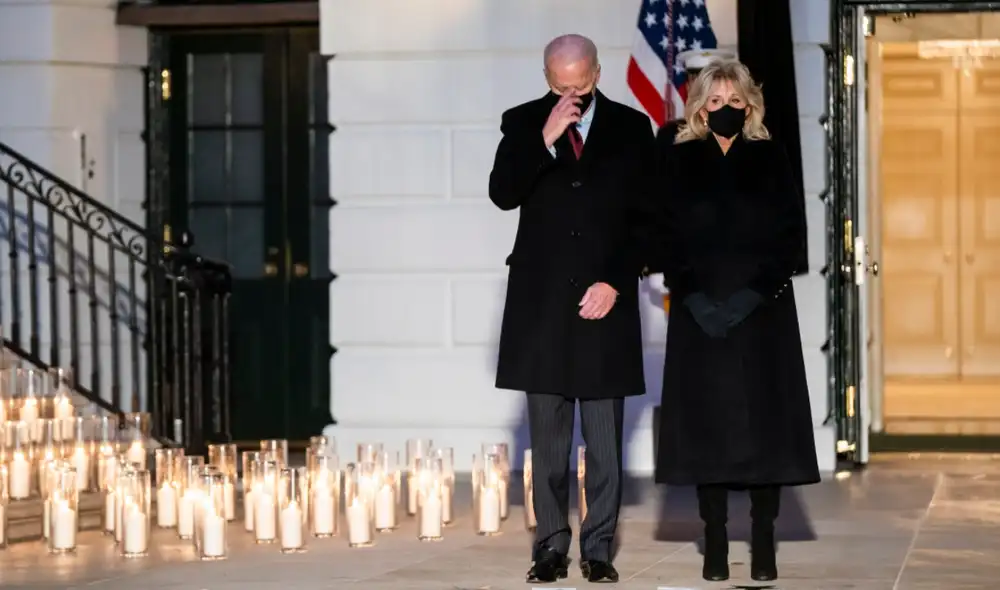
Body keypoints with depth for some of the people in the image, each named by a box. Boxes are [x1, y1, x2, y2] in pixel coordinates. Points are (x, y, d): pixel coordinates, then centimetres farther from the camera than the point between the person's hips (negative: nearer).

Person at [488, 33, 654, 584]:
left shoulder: (631, 127, 4)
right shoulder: (523, 123, 5)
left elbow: (644, 216, 3)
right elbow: (502, 194, -9)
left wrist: (616, 282, -6)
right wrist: (545, 139, -18)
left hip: (605, 297, 0)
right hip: (541, 301, 0)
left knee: (604, 436, 1)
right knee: (548, 436, 4)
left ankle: (598, 546, 8)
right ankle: (551, 544, 10)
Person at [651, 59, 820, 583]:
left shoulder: (771, 159, 5)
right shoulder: (676, 162, 6)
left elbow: (791, 233, 0)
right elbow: (665, 237, 2)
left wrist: (754, 293, -12)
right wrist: (692, 297, -11)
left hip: (763, 310, 0)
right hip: (699, 312, 0)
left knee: (763, 421, -3)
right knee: (705, 422, -2)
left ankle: (763, 541, 3)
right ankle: (715, 543, 3)